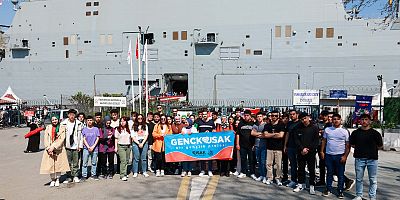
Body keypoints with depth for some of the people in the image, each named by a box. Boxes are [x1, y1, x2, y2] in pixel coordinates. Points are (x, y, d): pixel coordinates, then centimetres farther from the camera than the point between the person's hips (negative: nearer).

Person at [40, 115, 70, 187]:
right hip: (49, 149, 2)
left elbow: (62, 139, -8)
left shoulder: (61, 128, 0)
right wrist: (48, 148, -9)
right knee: (50, 164, 2)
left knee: (58, 164, 3)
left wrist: (53, 147, -15)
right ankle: (53, 180, 18)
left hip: (59, 149, -1)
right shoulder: (48, 128, 6)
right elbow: (45, 139, 2)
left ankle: (57, 179, 18)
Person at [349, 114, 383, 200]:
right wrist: (359, 148, 5)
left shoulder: (375, 133, 0)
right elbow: (352, 144, 13)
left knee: (373, 180, 6)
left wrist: (372, 148, 2)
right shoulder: (355, 133, 5)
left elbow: (380, 146, 5)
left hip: (372, 159, -1)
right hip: (359, 158, 2)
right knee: (359, 179, 9)